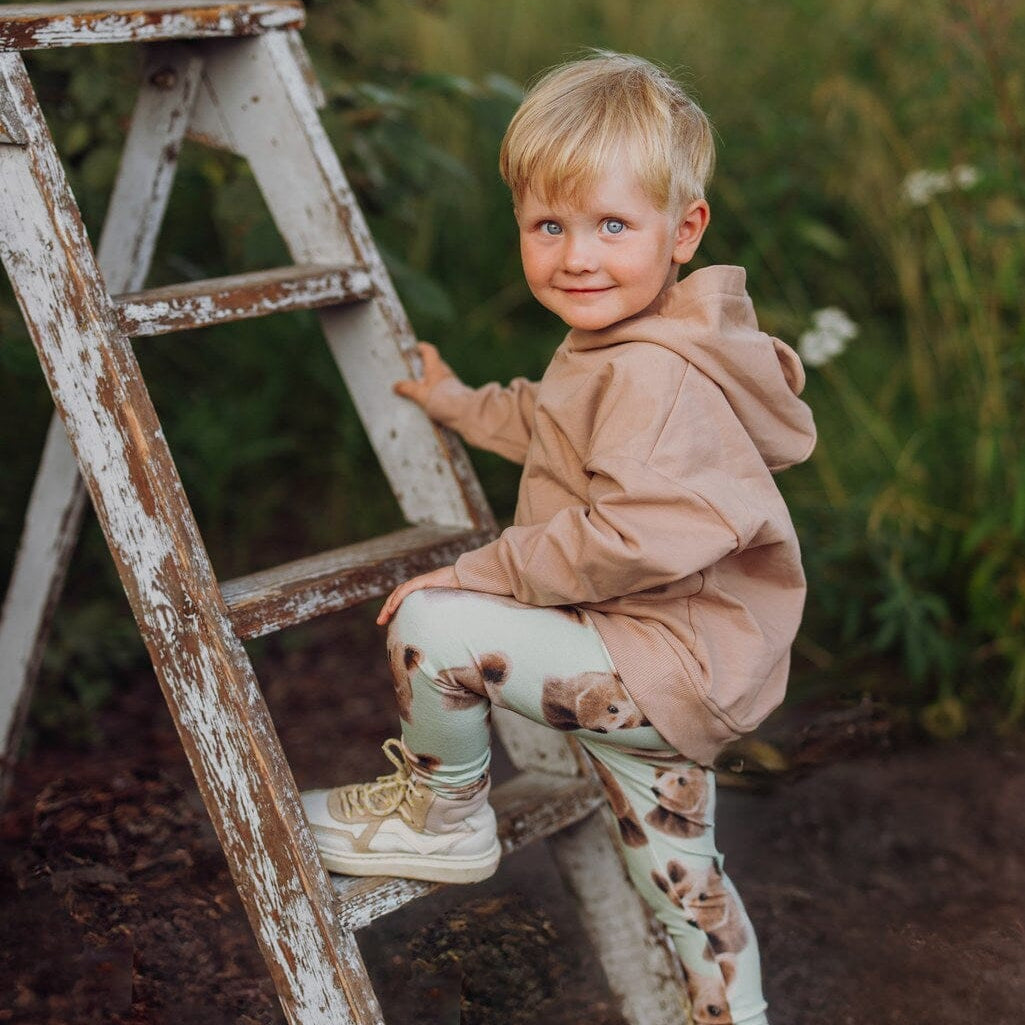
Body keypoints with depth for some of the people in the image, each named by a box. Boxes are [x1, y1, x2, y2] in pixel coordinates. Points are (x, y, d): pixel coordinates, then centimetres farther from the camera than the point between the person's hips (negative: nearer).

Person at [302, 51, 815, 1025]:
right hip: (674, 681, 11)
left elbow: (638, 534, -33)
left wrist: (485, 573, -25)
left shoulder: (656, 377, -23)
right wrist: (460, 404, 41)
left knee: (434, 626, -18)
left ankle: (440, 817, 6)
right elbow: (551, 427, 32)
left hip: (667, 666, -11)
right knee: (680, 878, 23)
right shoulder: (611, 347, 11)